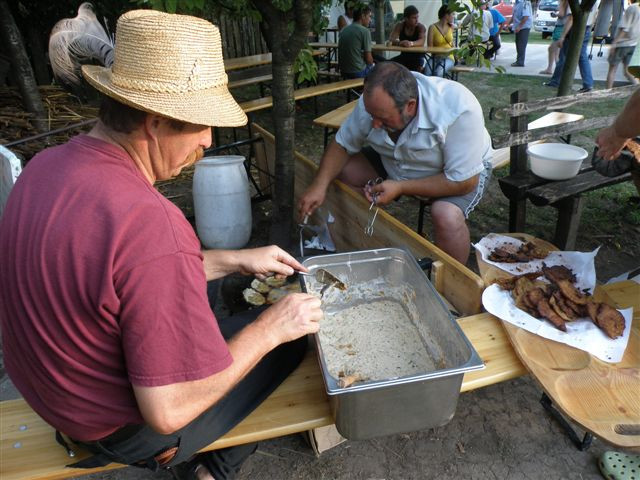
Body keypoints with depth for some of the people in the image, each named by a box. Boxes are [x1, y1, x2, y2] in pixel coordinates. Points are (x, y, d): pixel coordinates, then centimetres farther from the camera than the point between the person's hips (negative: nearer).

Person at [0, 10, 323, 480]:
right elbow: (168, 411, -31)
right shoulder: (151, 225, -38)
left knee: (203, 293, 24)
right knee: (294, 334, 3)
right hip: (128, 430, -7)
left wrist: (234, 260, 2)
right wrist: (269, 329, -19)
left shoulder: (46, 165, -9)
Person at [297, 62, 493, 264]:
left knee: (447, 216, -36)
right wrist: (319, 185, -26)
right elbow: (342, 144, -10)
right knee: (339, 172, -12)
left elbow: (465, 182, -31)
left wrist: (400, 188, -33)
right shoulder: (375, 102, -22)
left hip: (465, 170, -4)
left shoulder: (459, 110, -37)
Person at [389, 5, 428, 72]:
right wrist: (399, 43, -37)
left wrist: (411, 43, -47)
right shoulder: (400, 25, -3)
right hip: (404, 55, 2)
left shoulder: (421, 27, -9)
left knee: (420, 67, -33)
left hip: (418, 56, -2)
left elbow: (422, 41, -26)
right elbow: (391, 40, -13)